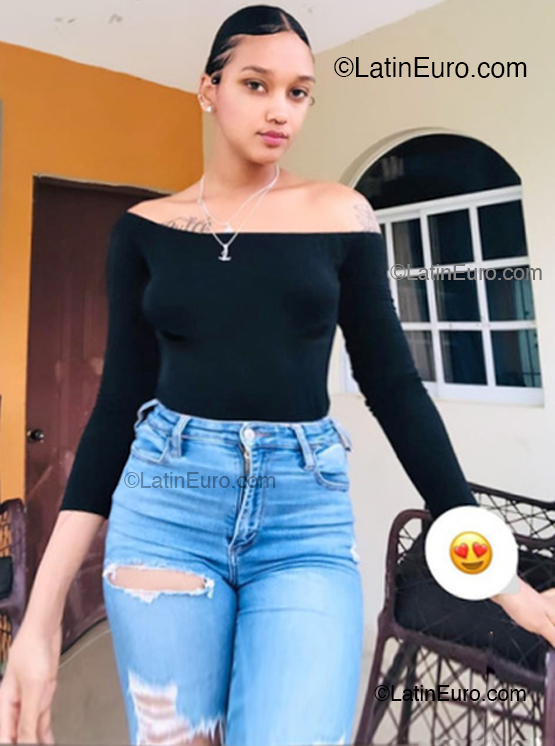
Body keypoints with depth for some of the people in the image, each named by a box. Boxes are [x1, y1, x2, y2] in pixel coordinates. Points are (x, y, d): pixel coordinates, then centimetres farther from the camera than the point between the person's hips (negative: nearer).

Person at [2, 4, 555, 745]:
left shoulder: (342, 214, 3)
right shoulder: (144, 228, 5)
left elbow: (393, 384, 3)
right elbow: (120, 400, 3)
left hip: (309, 520, 0)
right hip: (164, 507, 1)